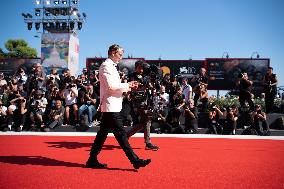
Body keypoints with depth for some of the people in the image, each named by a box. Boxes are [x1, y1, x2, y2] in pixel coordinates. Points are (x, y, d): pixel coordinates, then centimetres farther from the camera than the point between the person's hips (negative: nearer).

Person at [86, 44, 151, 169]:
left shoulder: (110, 66, 20)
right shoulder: (106, 66, -11)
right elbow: (111, 86, -20)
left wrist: (129, 86, 9)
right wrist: (127, 85, -9)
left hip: (111, 106, 10)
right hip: (111, 106, -10)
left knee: (103, 133, 12)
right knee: (120, 134, -7)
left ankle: (92, 160, 19)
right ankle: (135, 160, -3)